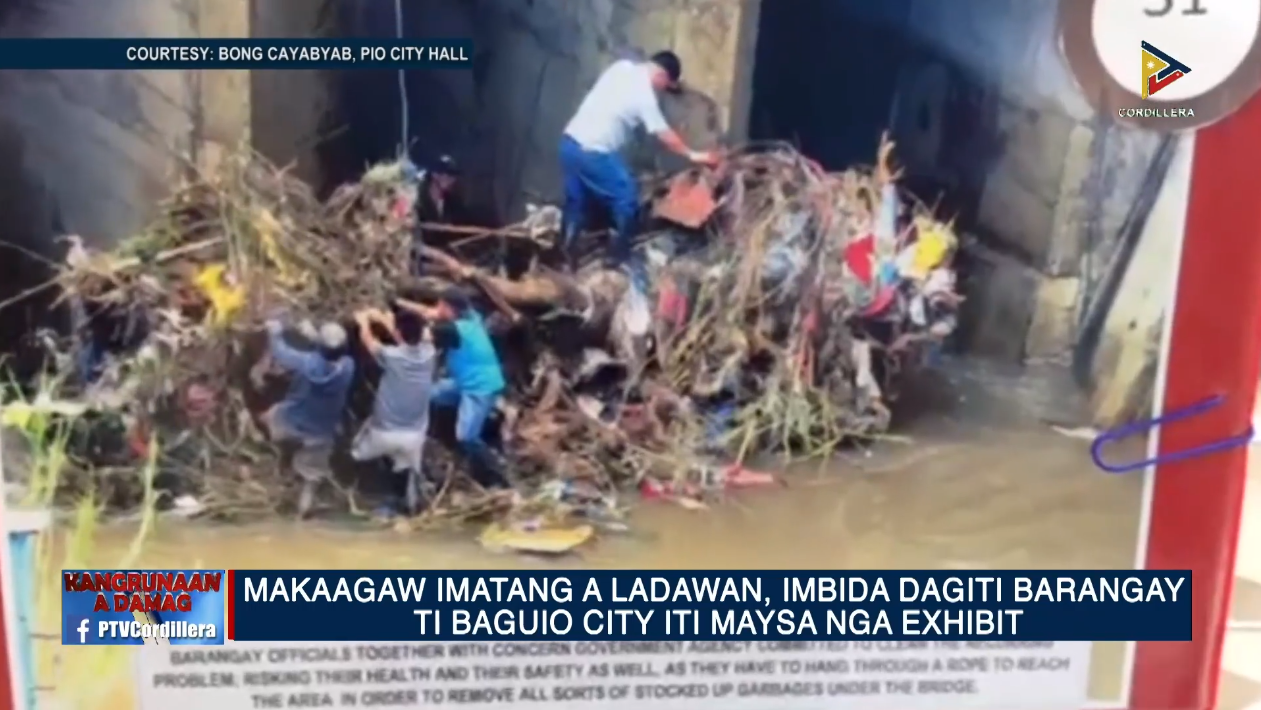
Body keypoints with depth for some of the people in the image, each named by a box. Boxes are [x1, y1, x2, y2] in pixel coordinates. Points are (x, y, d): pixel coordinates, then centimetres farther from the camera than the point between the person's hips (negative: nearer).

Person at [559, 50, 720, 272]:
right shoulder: (643, 93, -12)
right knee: (626, 199, 5)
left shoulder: (623, 66, 8)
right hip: (593, 152, -8)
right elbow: (665, 134, -6)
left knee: (576, 203, 18)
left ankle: (564, 257, 24)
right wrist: (693, 155, 5)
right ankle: (621, 257, 14)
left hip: (570, 141, 8)